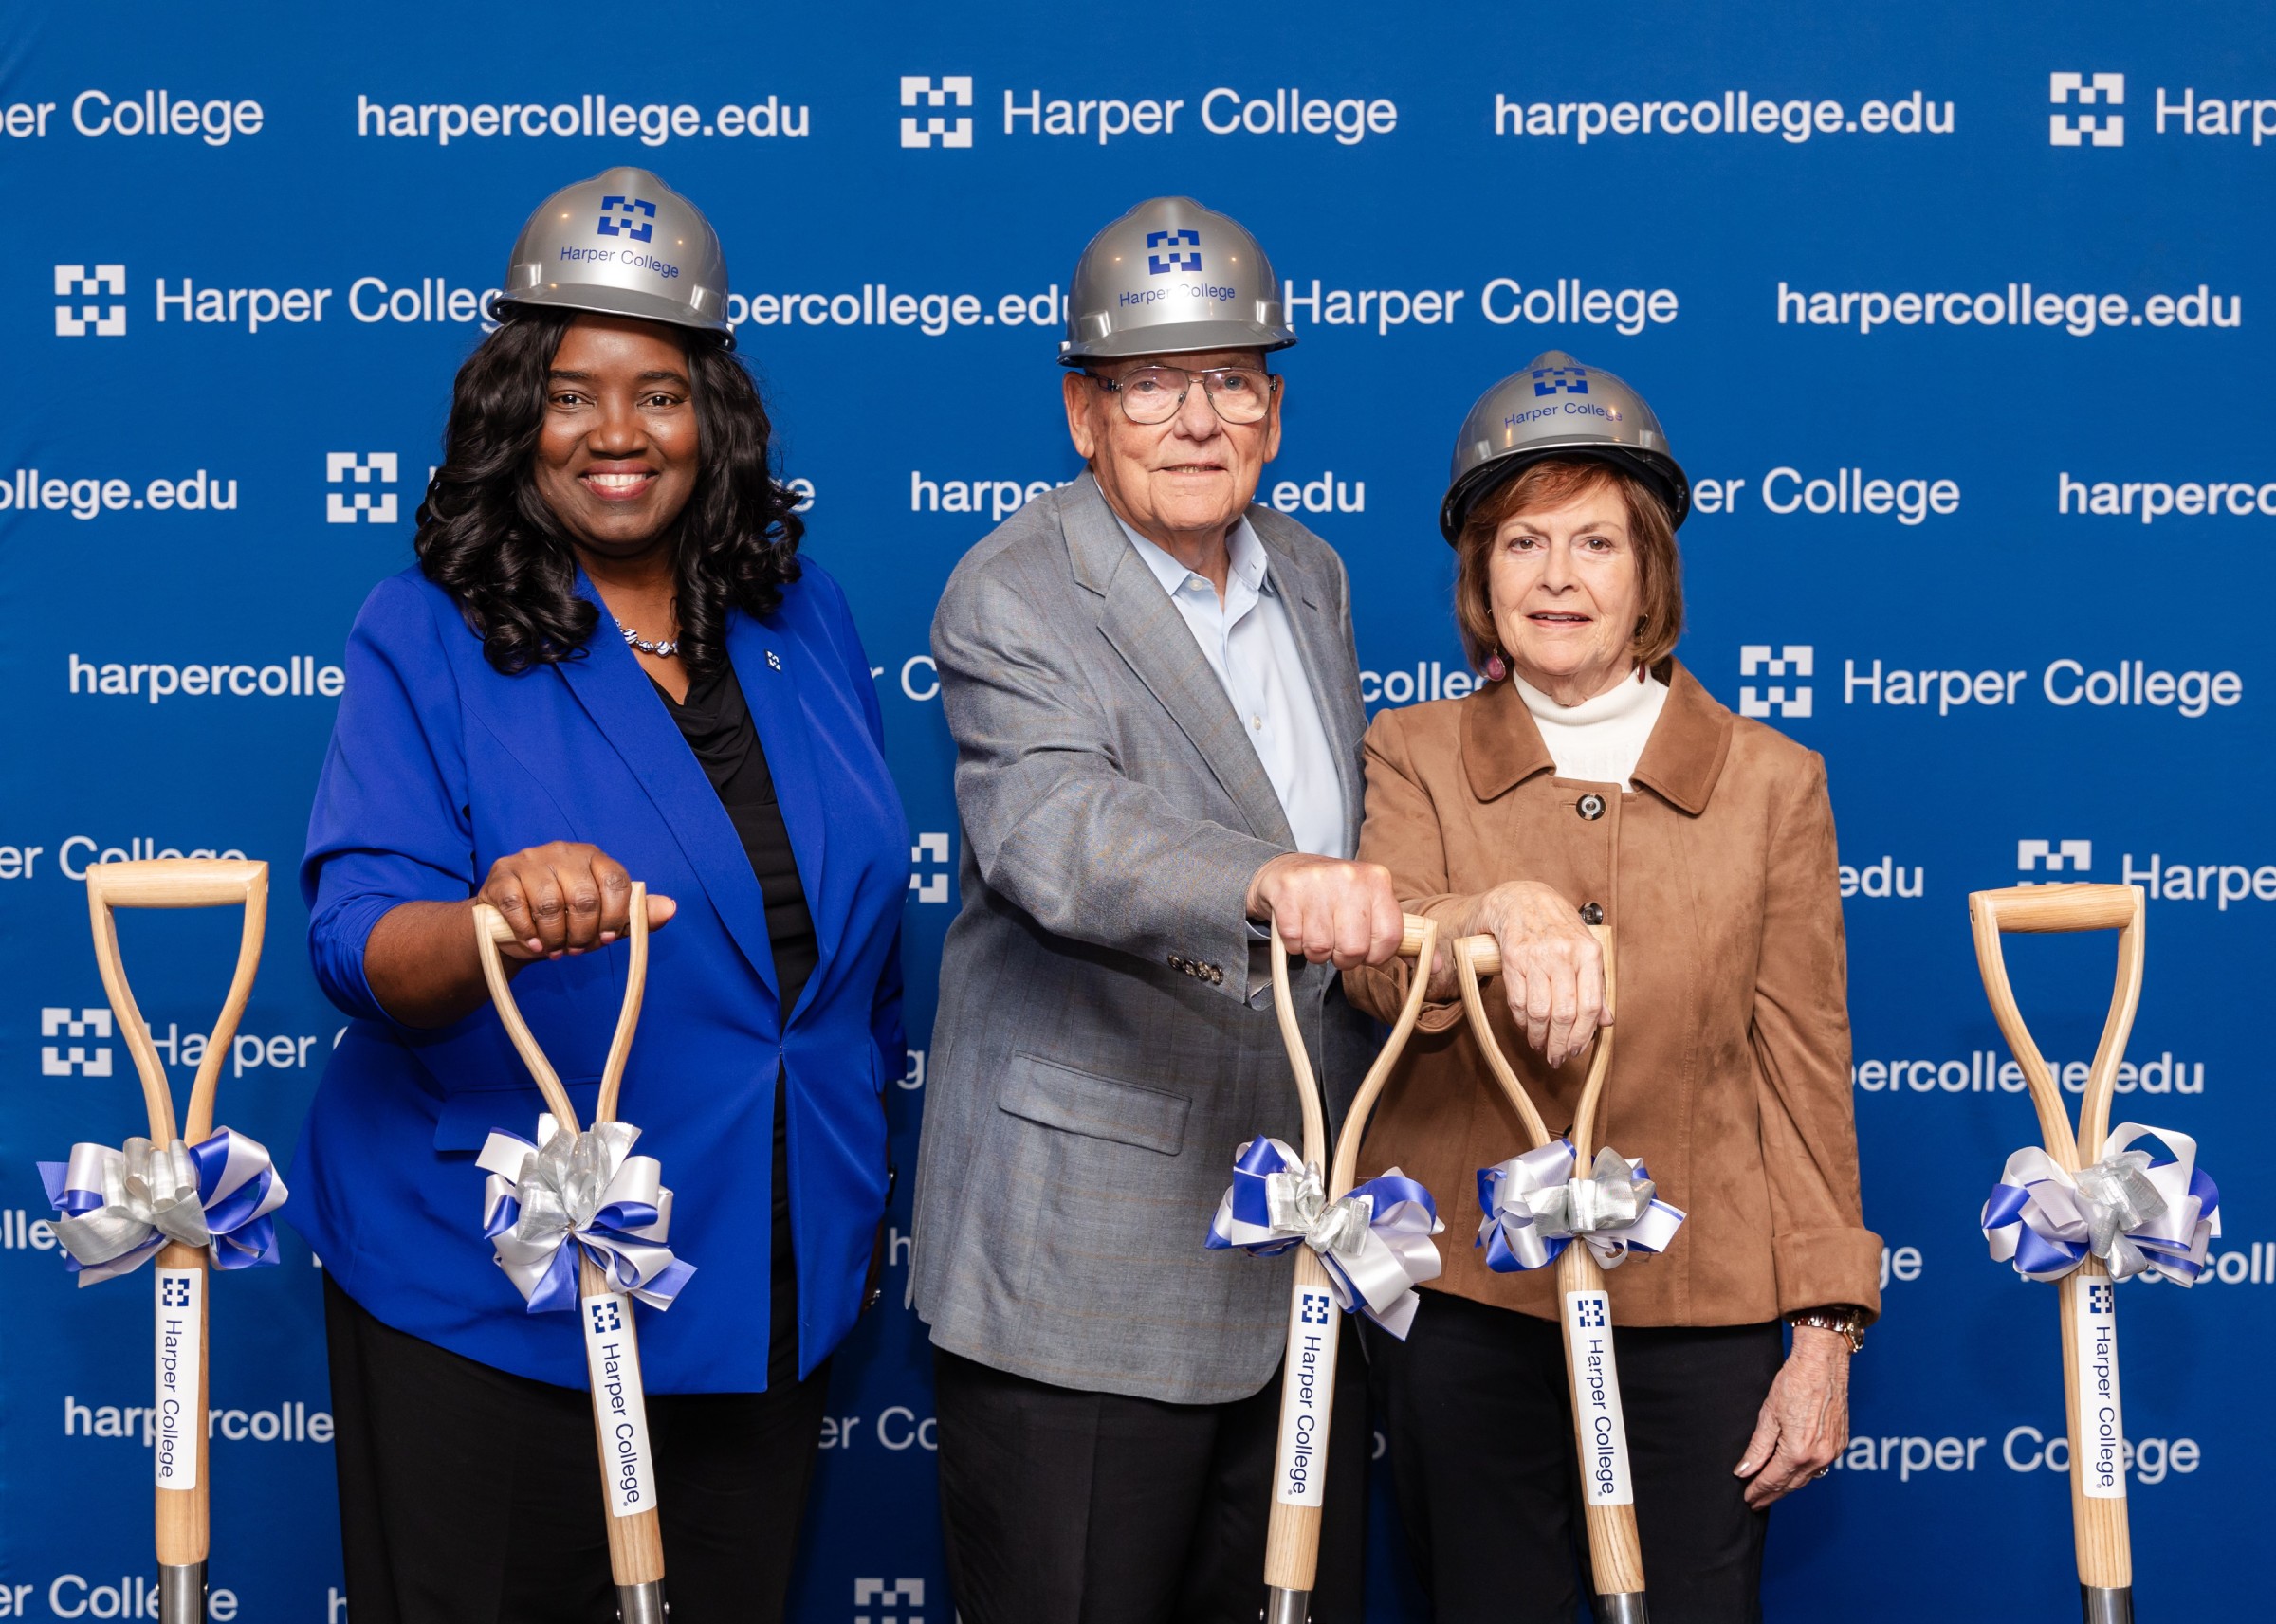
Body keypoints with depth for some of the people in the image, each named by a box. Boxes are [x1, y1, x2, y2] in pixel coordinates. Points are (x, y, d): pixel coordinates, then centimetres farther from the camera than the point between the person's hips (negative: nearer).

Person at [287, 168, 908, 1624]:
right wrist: (500, 921, -38)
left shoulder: (801, 620, 5)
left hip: (769, 1287, 4)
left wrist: (859, 1193, 16)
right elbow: (361, 947, -16)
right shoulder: (427, 639, -8)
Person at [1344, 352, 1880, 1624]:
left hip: (1698, 1304, 0)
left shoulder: (1769, 779, 4)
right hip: (1465, 1300, 1)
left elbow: (1806, 1062, 3)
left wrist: (1829, 1332, -2)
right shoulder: (1414, 756, 4)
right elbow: (1378, 970, -14)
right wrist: (1503, 911, -36)